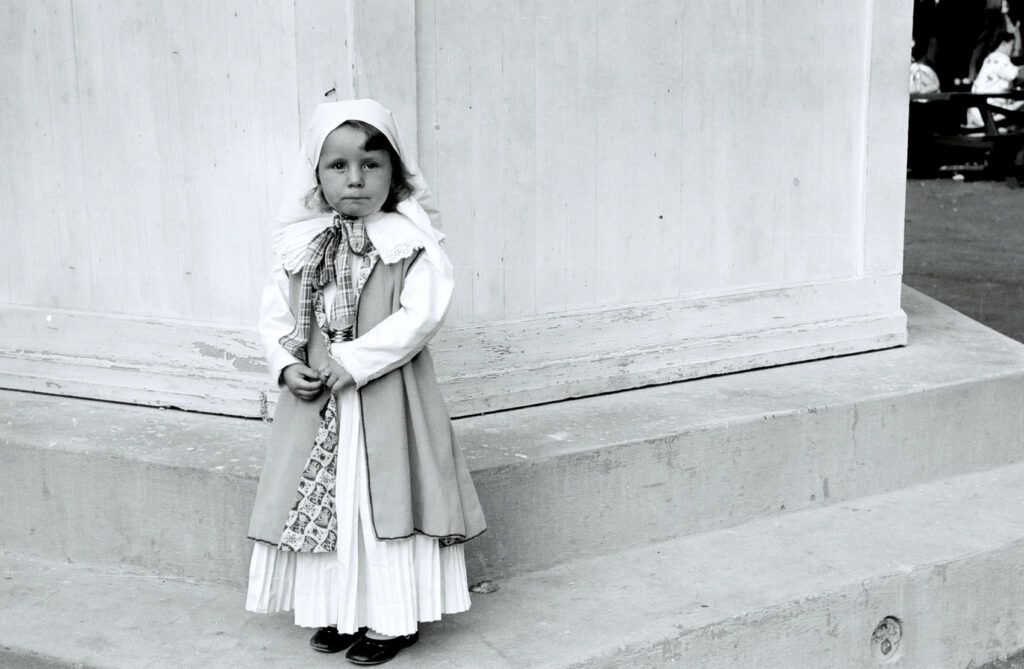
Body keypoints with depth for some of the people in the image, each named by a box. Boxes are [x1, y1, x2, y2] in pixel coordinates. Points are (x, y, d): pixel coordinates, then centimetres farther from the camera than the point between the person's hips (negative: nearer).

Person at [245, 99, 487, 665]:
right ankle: (339, 609, 26)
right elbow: (274, 311, 9)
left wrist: (350, 362, -20)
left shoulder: (411, 242, -7)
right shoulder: (300, 245, 6)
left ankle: (391, 618, 15)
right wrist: (287, 365, -8)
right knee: (322, 499, 10)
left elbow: (420, 315, -16)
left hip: (385, 399, -4)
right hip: (314, 400, 4)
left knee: (384, 499, 0)